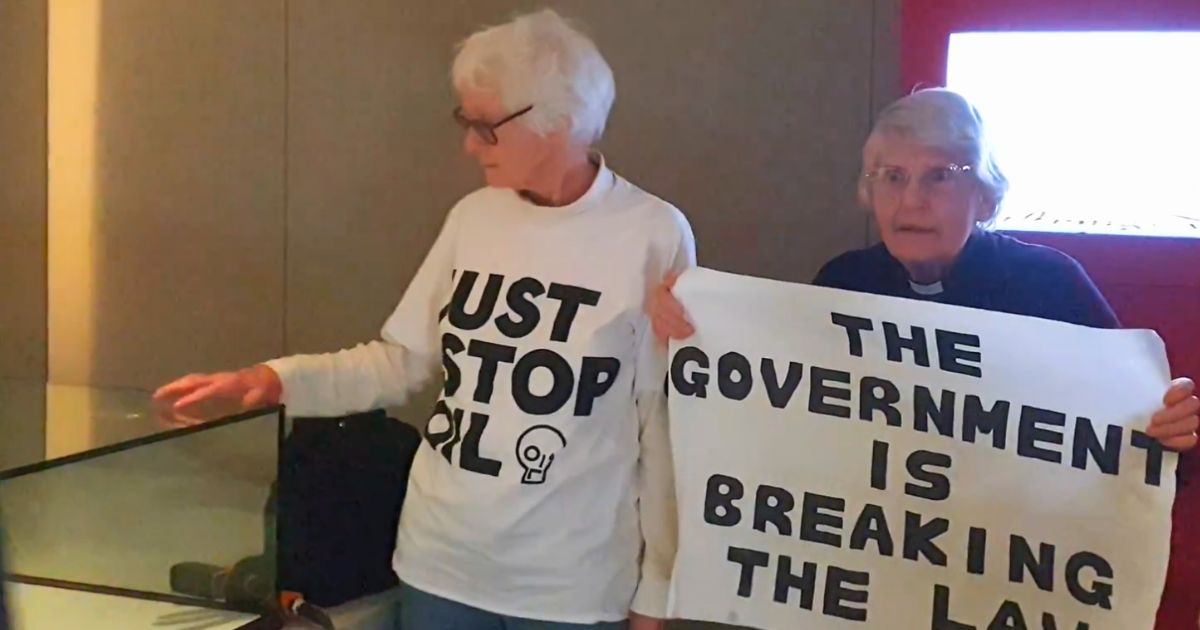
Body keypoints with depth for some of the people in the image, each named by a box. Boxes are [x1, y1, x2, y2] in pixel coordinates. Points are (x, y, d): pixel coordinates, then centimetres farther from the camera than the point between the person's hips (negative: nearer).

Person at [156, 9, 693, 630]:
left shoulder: (653, 236, -11)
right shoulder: (474, 217, 3)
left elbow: (666, 427, -7)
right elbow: (401, 362, 8)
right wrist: (277, 379, -7)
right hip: (440, 563, 4)